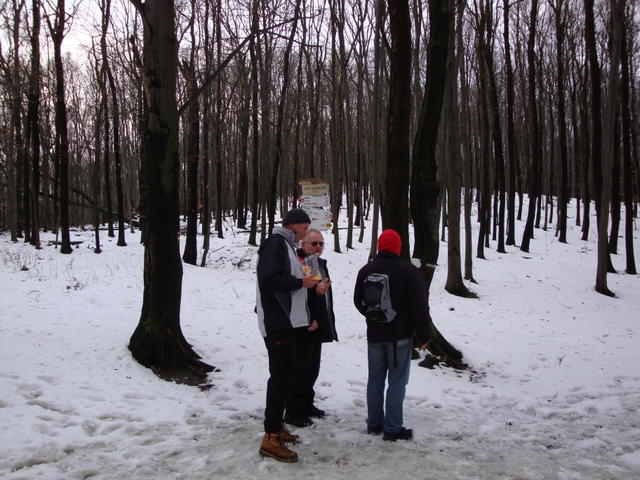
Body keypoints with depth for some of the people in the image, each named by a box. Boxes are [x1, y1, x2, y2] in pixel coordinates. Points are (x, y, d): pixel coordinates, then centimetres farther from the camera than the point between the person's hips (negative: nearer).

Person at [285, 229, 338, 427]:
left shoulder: (320, 263, 17)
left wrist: (328, 322, 26)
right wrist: (315, 290, -34)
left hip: (317, 327, 10)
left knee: (312, 369, 17)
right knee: (301, 370, -5)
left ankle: (306, 405, 30)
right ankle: (294, 412, 3)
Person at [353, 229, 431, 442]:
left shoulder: (365, 271, 4)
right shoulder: (408, 271, -12)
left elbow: (358, 301, 15)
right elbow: (419, 306, -13)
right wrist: (423, 335, -4)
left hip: (374, 335, 5)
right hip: (400, 336, -5)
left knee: (375, 380, 13)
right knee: (397, 382, 0)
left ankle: (374, 423, 21)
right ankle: (393, 429, 2)